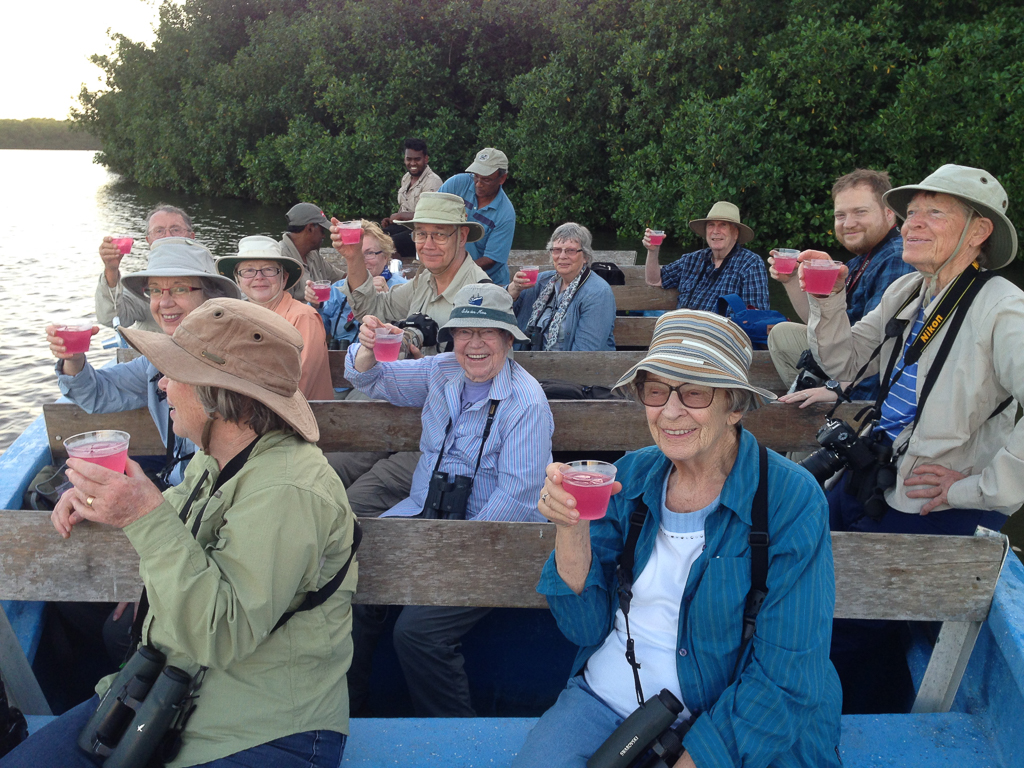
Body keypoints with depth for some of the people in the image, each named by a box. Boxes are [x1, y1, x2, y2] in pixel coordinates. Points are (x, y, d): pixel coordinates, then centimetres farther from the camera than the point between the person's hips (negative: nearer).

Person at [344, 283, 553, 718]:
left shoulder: (526, 401, -11)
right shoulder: (441, 372, 7)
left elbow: (517, 495, -14)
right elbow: (373, 379, 14)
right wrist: (368, 348, -10)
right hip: (421, 513, 6)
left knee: (417, 632, -22)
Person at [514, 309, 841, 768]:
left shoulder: (791, 500, -14)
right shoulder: (631, 476, -2)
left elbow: (784, 679, -14)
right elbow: (588, 627, -3)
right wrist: (571, 527, -18)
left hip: (725, 727, -2)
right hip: (601, 699, 3)